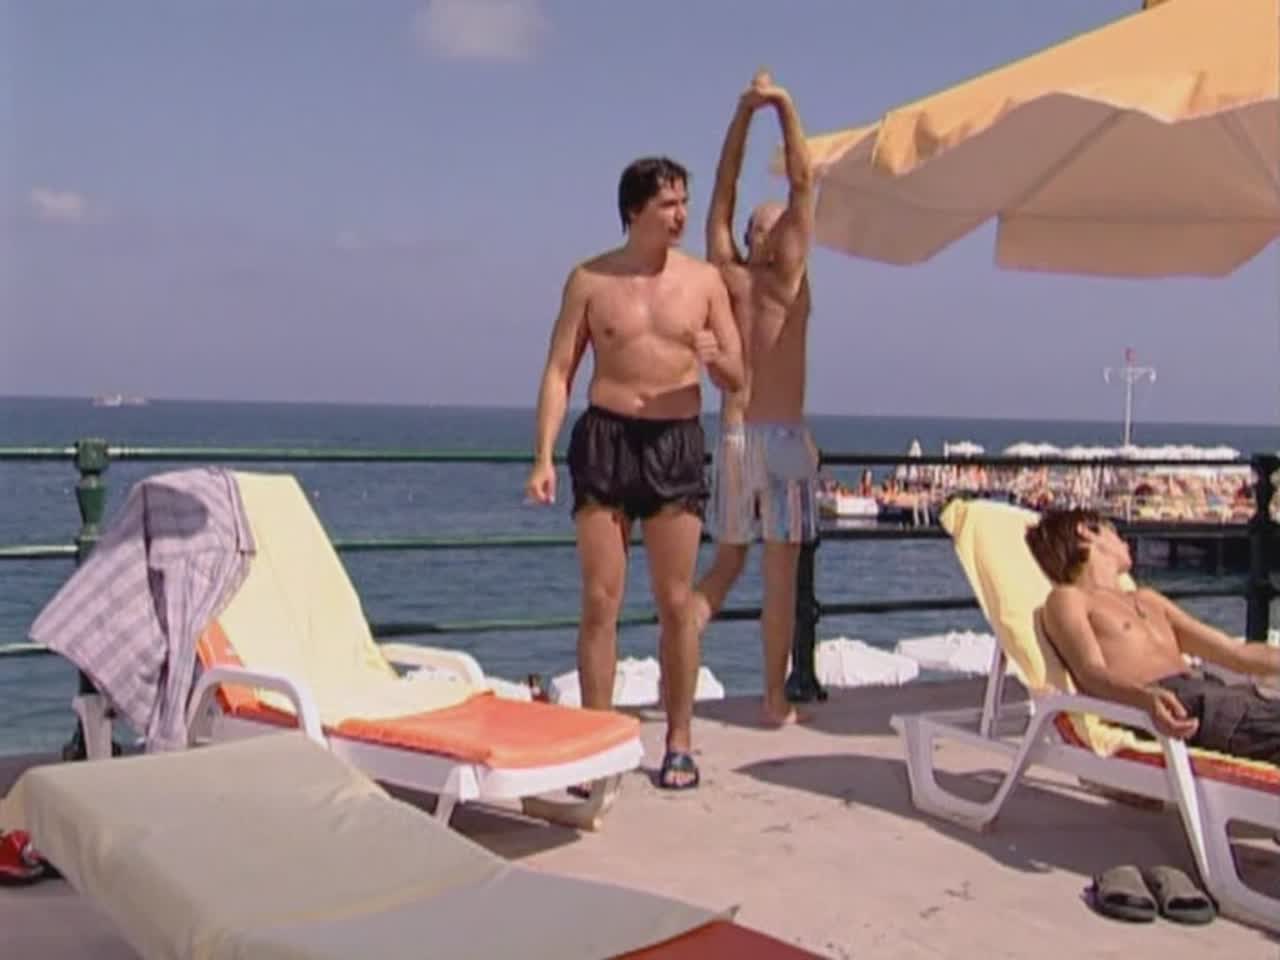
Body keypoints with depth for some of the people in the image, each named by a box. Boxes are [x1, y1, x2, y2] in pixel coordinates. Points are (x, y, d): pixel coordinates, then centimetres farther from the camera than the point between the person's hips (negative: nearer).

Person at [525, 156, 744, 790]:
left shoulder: (704, 280, 6)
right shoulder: (590, 280, 3)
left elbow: (737, 380, 8)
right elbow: (559, 372, 2)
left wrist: (715, 358, -16)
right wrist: (543, 457, -8)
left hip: (677, 441, 1)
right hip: (605, 436, -1)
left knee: (676, 603, 3)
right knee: (601, 600, 0)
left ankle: (679, 742, 14)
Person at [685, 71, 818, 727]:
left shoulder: (726, 279, 4)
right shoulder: (787, 279, -5)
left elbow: (724, 191, 9)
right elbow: (802, 184, -5)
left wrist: (745, 112, 8)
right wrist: (784, 106, -2)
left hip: (733, 437, 4)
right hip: (784, 437, -4)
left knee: (726, 562, 17)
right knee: (781, 574, 2)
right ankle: (775, 699, 7)